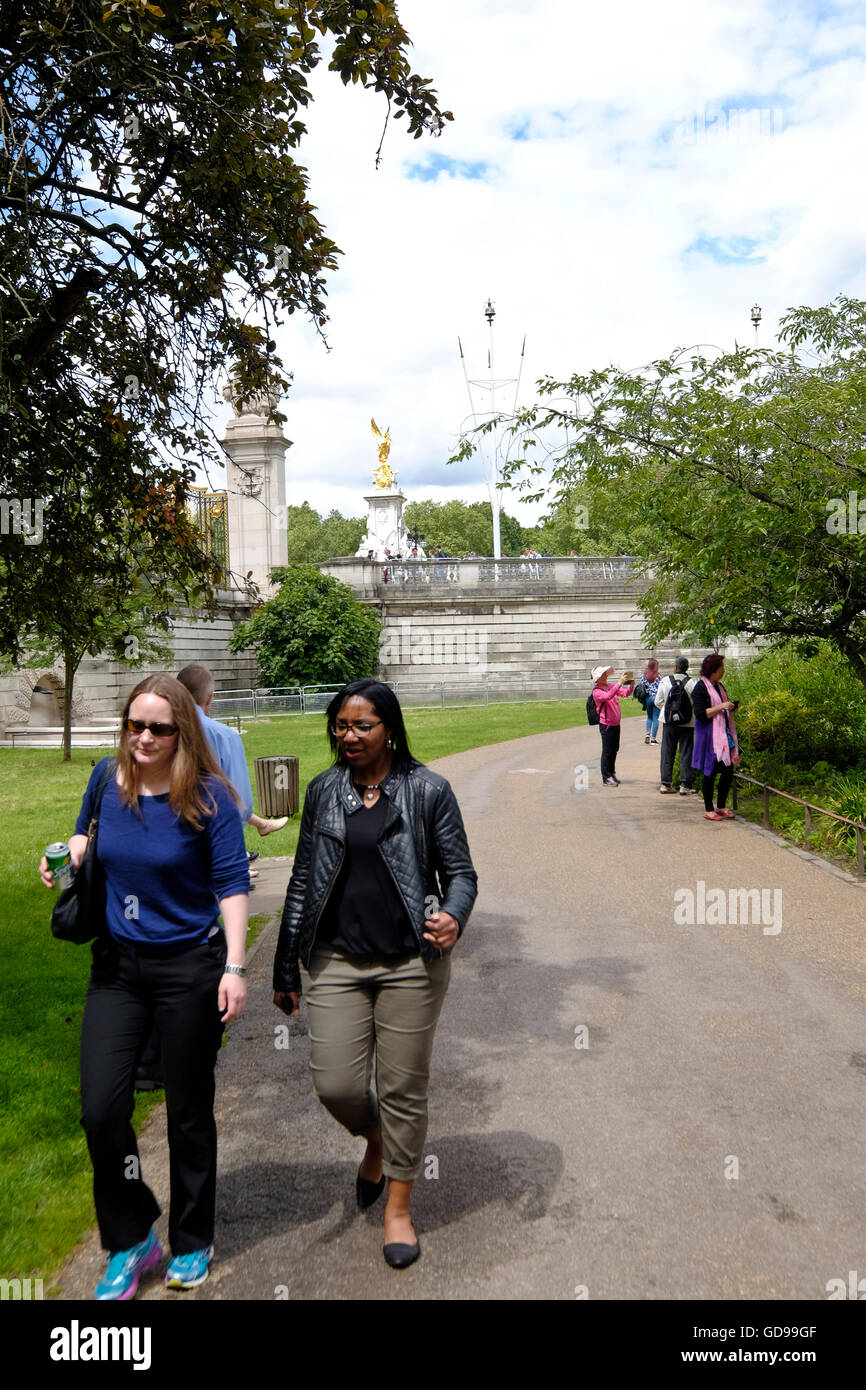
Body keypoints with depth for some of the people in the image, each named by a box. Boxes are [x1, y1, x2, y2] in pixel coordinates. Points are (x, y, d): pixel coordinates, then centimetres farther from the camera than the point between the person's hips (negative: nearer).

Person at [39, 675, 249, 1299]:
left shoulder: (208, 796, -13)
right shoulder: (107, 778, 0)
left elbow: (232, 883, -13)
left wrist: (235, 967, -20)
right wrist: (70, 854, -1)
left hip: (190, 967, -4)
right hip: (117, 966, 4)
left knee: (189, 1113, 9)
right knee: (100, 1110, -2)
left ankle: (192, 1245, 31)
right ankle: (131, 1241, 21)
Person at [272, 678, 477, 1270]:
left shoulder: (428, 790, -5)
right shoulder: (323, 791, 5)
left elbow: (460, 871, -2)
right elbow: (303, 881, 10)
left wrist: (453, 916, -25)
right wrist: (287, 967, 11)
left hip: (410, 962, -2)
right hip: (336, 960, 3)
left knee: (404, 1088, 6)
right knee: (336, 1085, 2)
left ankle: (399, 1206, 28)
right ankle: (374, 1140, 38)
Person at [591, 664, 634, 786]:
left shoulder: (610, 686, 10)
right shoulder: (596, 691, -14)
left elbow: (625, 693, 11)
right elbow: (608, 696, -31)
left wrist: (630, 685, -10)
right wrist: (620, 682, -33)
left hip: (616, 723, 8)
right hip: (606, 724, -8)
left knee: (614, 749, 14)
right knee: (607, 751, -4)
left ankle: (612, 773, 26)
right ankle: (606, 777, 2)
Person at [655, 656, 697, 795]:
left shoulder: (665, 681, -4)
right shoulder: (691, 683, -10)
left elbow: (658, 702, 2)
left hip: (668, 722, 2)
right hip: (687, 723, -2)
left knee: (667, 752, 11)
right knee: (686, 754, 4)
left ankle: (665, 783, 13)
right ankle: (685, 785, 2)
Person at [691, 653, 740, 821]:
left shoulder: (719, 686, 15)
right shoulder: (701, 687, -10)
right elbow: (700, 714, -18)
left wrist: (731, 707, 6)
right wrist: (721, 707, -20)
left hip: (723, 735, 8)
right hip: (709, 736, -8)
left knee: (728, 771, 6)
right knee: (710, 772, -1)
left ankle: (721, 806, 19)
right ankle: (708, 809, 10)